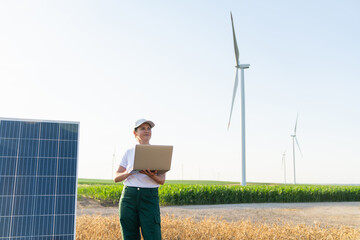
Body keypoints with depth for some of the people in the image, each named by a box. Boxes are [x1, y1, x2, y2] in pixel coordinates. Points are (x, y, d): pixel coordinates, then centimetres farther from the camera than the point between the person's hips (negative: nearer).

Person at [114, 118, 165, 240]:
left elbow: (162, 180, 1)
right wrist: (130, 172, -13)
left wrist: (151, 175, -21)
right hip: (129, 196, 2)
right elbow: (116, 178, 7)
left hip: (149, 197, -2)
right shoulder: (129, 153, 11)